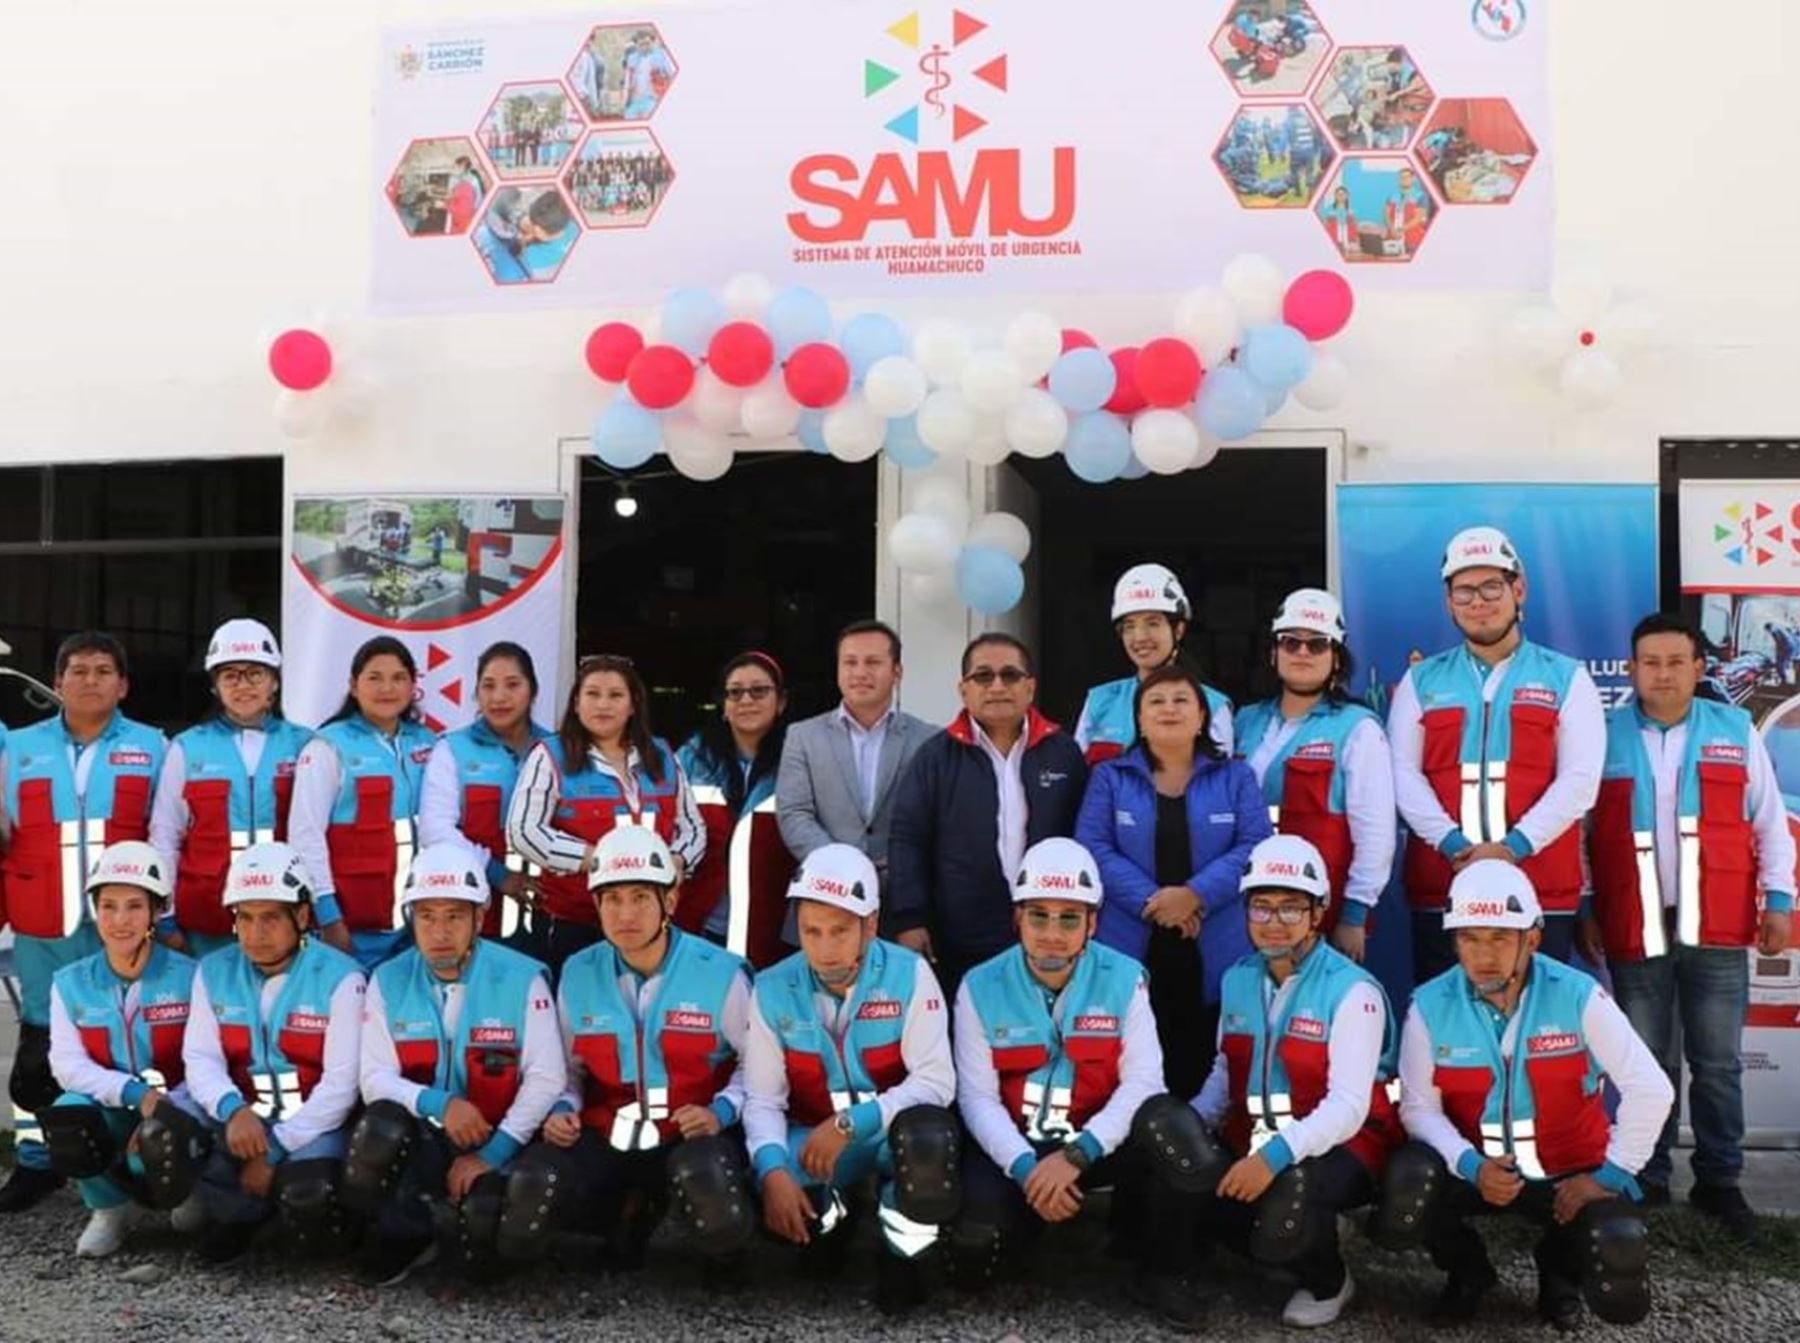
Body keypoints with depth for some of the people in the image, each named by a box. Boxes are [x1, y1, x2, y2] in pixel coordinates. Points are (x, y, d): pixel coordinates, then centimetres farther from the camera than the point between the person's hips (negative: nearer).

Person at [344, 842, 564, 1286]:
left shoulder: (522, 978, -7)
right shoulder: (388, 981, 1)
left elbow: (545, 1079, -10)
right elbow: (375, 1079, -4)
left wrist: (492, 1155, -16)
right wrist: (438, 1103, -22)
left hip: (494, 1145, -1)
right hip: (421, 1140, 2)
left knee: (481, 1244, -29)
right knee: (378, 1126, -33)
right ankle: (404, 1235, -6)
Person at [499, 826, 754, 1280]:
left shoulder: (720, 972, -5)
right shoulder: (578, 975, 6)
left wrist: (720, 1111, -14)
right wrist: (562, 1109, -3)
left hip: (692, 1136, -3)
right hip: (605, 1137, 4)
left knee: (704, 1177, -39)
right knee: (530, 1184, -25)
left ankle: (724, 1249, 1)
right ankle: (630, 1213, 8)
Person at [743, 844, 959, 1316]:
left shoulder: (909, 975, -16)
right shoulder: (773, 990, -9)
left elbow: (936, 1081, -19)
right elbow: (763, 1099, -9)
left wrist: (850, 1123, -27)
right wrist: (773, 1171, -27)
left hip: (894, 1131, -2)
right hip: (813, 1139, 3)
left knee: (929, 1135, -37)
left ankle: (902, 1254, -6)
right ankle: (827, 1220, 12)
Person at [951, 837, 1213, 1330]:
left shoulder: (1124, 980, -7)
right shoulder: (981, 988, -6)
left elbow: (1142, 1082, -15)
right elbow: (977, 1097, -9)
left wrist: (1076, 1155, -26)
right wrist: (1026, 1167, -24)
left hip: (1098, 1144, 0)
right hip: (1013, 1148, 0)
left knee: (1165, 1120, -32)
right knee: (973, 1251, -26)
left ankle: (1159, 1272, -9)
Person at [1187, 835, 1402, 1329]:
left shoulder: (1352, 991, -13)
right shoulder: (1237, 980, 8)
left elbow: (1349, 1106, -21)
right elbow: (1225, 1072, 12)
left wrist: (1278, 1154, -35)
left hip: (1339, 1144, -6)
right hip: (1256, 1140, 6)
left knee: (1286, 1199, -36)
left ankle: (1328, 1283, 0)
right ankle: (1285, 1248, 8)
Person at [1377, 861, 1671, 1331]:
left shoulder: (1577, 996, -15)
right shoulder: (1430, 1006, -12)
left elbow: (1650, 1090, -12)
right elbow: (1419, 1105, -9)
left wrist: (1611, 1175, -14)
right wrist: (1471, 1165, -25)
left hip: (1571, 1173, 0)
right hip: (1473, 1168, 0)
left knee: (1620, 1296, -21)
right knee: (1405, 1184, -31)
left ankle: (1559, 1266, 21)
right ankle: (1468, 1270, 6)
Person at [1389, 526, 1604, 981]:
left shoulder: (1566, 678, 10)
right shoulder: (1422, 681, 14)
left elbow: (1580, 780, -1)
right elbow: (1403, 774, 3)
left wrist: (1514, 847, -14)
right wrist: (1453, 843, -12)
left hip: (1543, 892, -1)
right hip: (1439, 892, 1)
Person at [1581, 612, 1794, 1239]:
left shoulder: (1736, 730, 5)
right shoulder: (1604, 736, 2)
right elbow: (1578, 831, 6)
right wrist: (1583, 911, 3)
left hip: (1717, 930, 1)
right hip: (1635, 930, 0)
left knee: (1716, 1065, 7)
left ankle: (1719, 1181, 19)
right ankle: (1645, 1180, 20)